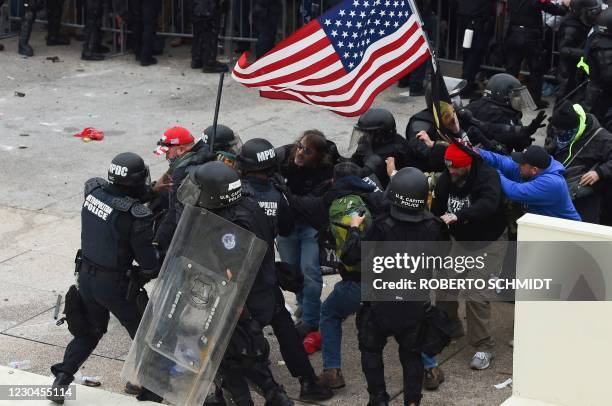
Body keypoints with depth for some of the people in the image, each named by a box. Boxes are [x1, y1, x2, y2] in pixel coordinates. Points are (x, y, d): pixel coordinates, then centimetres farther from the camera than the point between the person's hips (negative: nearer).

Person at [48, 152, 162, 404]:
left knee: (89, 331, 25)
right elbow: (148, 261, -20)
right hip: (115, 284, -6)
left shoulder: (93, 189, -8)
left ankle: (61, 380, 20)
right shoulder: (137, 214, -25)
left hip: (86, 276, 6)